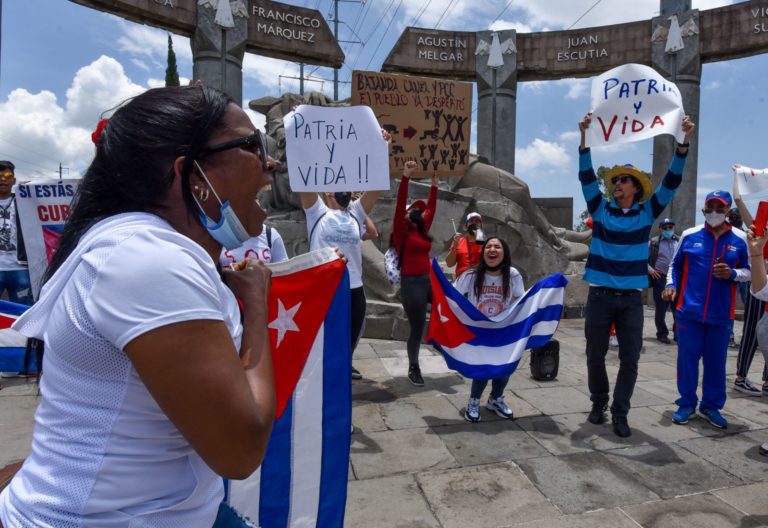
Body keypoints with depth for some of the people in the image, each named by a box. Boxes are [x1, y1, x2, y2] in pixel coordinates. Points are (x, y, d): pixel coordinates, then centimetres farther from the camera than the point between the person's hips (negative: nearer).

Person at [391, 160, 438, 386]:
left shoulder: (422, 230, 14)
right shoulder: (402, 231, -4)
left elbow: (431, 209, 23)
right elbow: (399, 205, -15)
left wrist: (434, 185, 19)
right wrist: (406, 177, -21)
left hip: (429, 280, 6)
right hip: (411, 283, -6)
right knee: (417, 329, 3)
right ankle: (413, 369, 22)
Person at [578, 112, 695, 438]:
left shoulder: (647, 212, 6)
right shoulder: (600, 209, 5)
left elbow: (671, 182, -1)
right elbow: (587, 178, -3)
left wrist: (683, 144, -11)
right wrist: (584, 139, -12)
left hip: (631, 299, 0)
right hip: (600, 296, 0)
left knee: (630, 359, 3)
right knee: (595, 355, 9)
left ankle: (620, 413, 17)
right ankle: (598, 404, 28)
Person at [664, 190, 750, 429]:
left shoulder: (739, 239, 4)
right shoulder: (689, 235, 3)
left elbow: (749, 271, 10)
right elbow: (675, 265, 12)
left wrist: (733, 273, -10)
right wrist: (671, 285, -3)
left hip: (721, 314, 1)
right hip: (689, 310, -1)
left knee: (716, 361, 9)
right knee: (687, 357, 4)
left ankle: (711, 405, 24)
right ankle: (687, 403, 17)